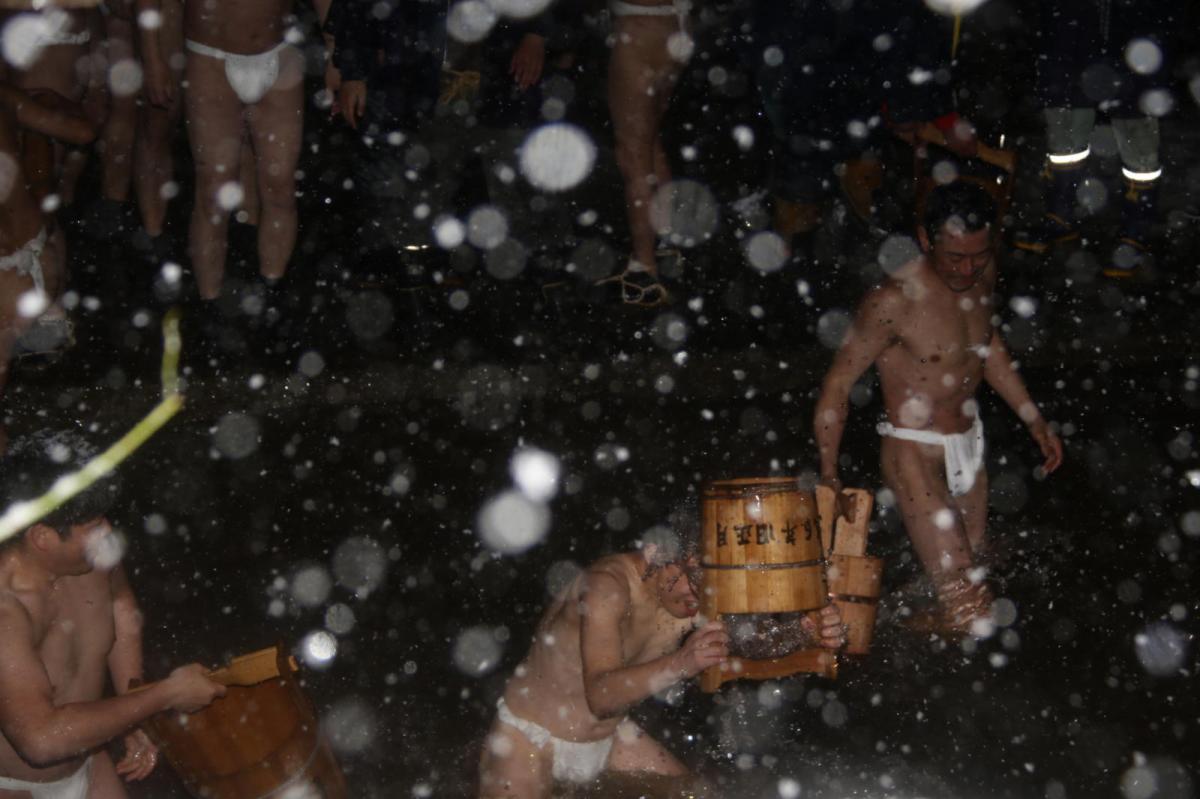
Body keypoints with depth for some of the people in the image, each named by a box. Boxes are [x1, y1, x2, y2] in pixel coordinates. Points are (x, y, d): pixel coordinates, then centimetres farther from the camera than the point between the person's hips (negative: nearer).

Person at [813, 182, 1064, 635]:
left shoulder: (982, 273, -3)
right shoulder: (894, 300, -25)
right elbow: (838, 384, -17)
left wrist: (1034, 419, 19)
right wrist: (828, 478, -12)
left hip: (968, 440, 7)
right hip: (914, 453, -7)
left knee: (971, 562, 16)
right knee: (969, 609, -13)